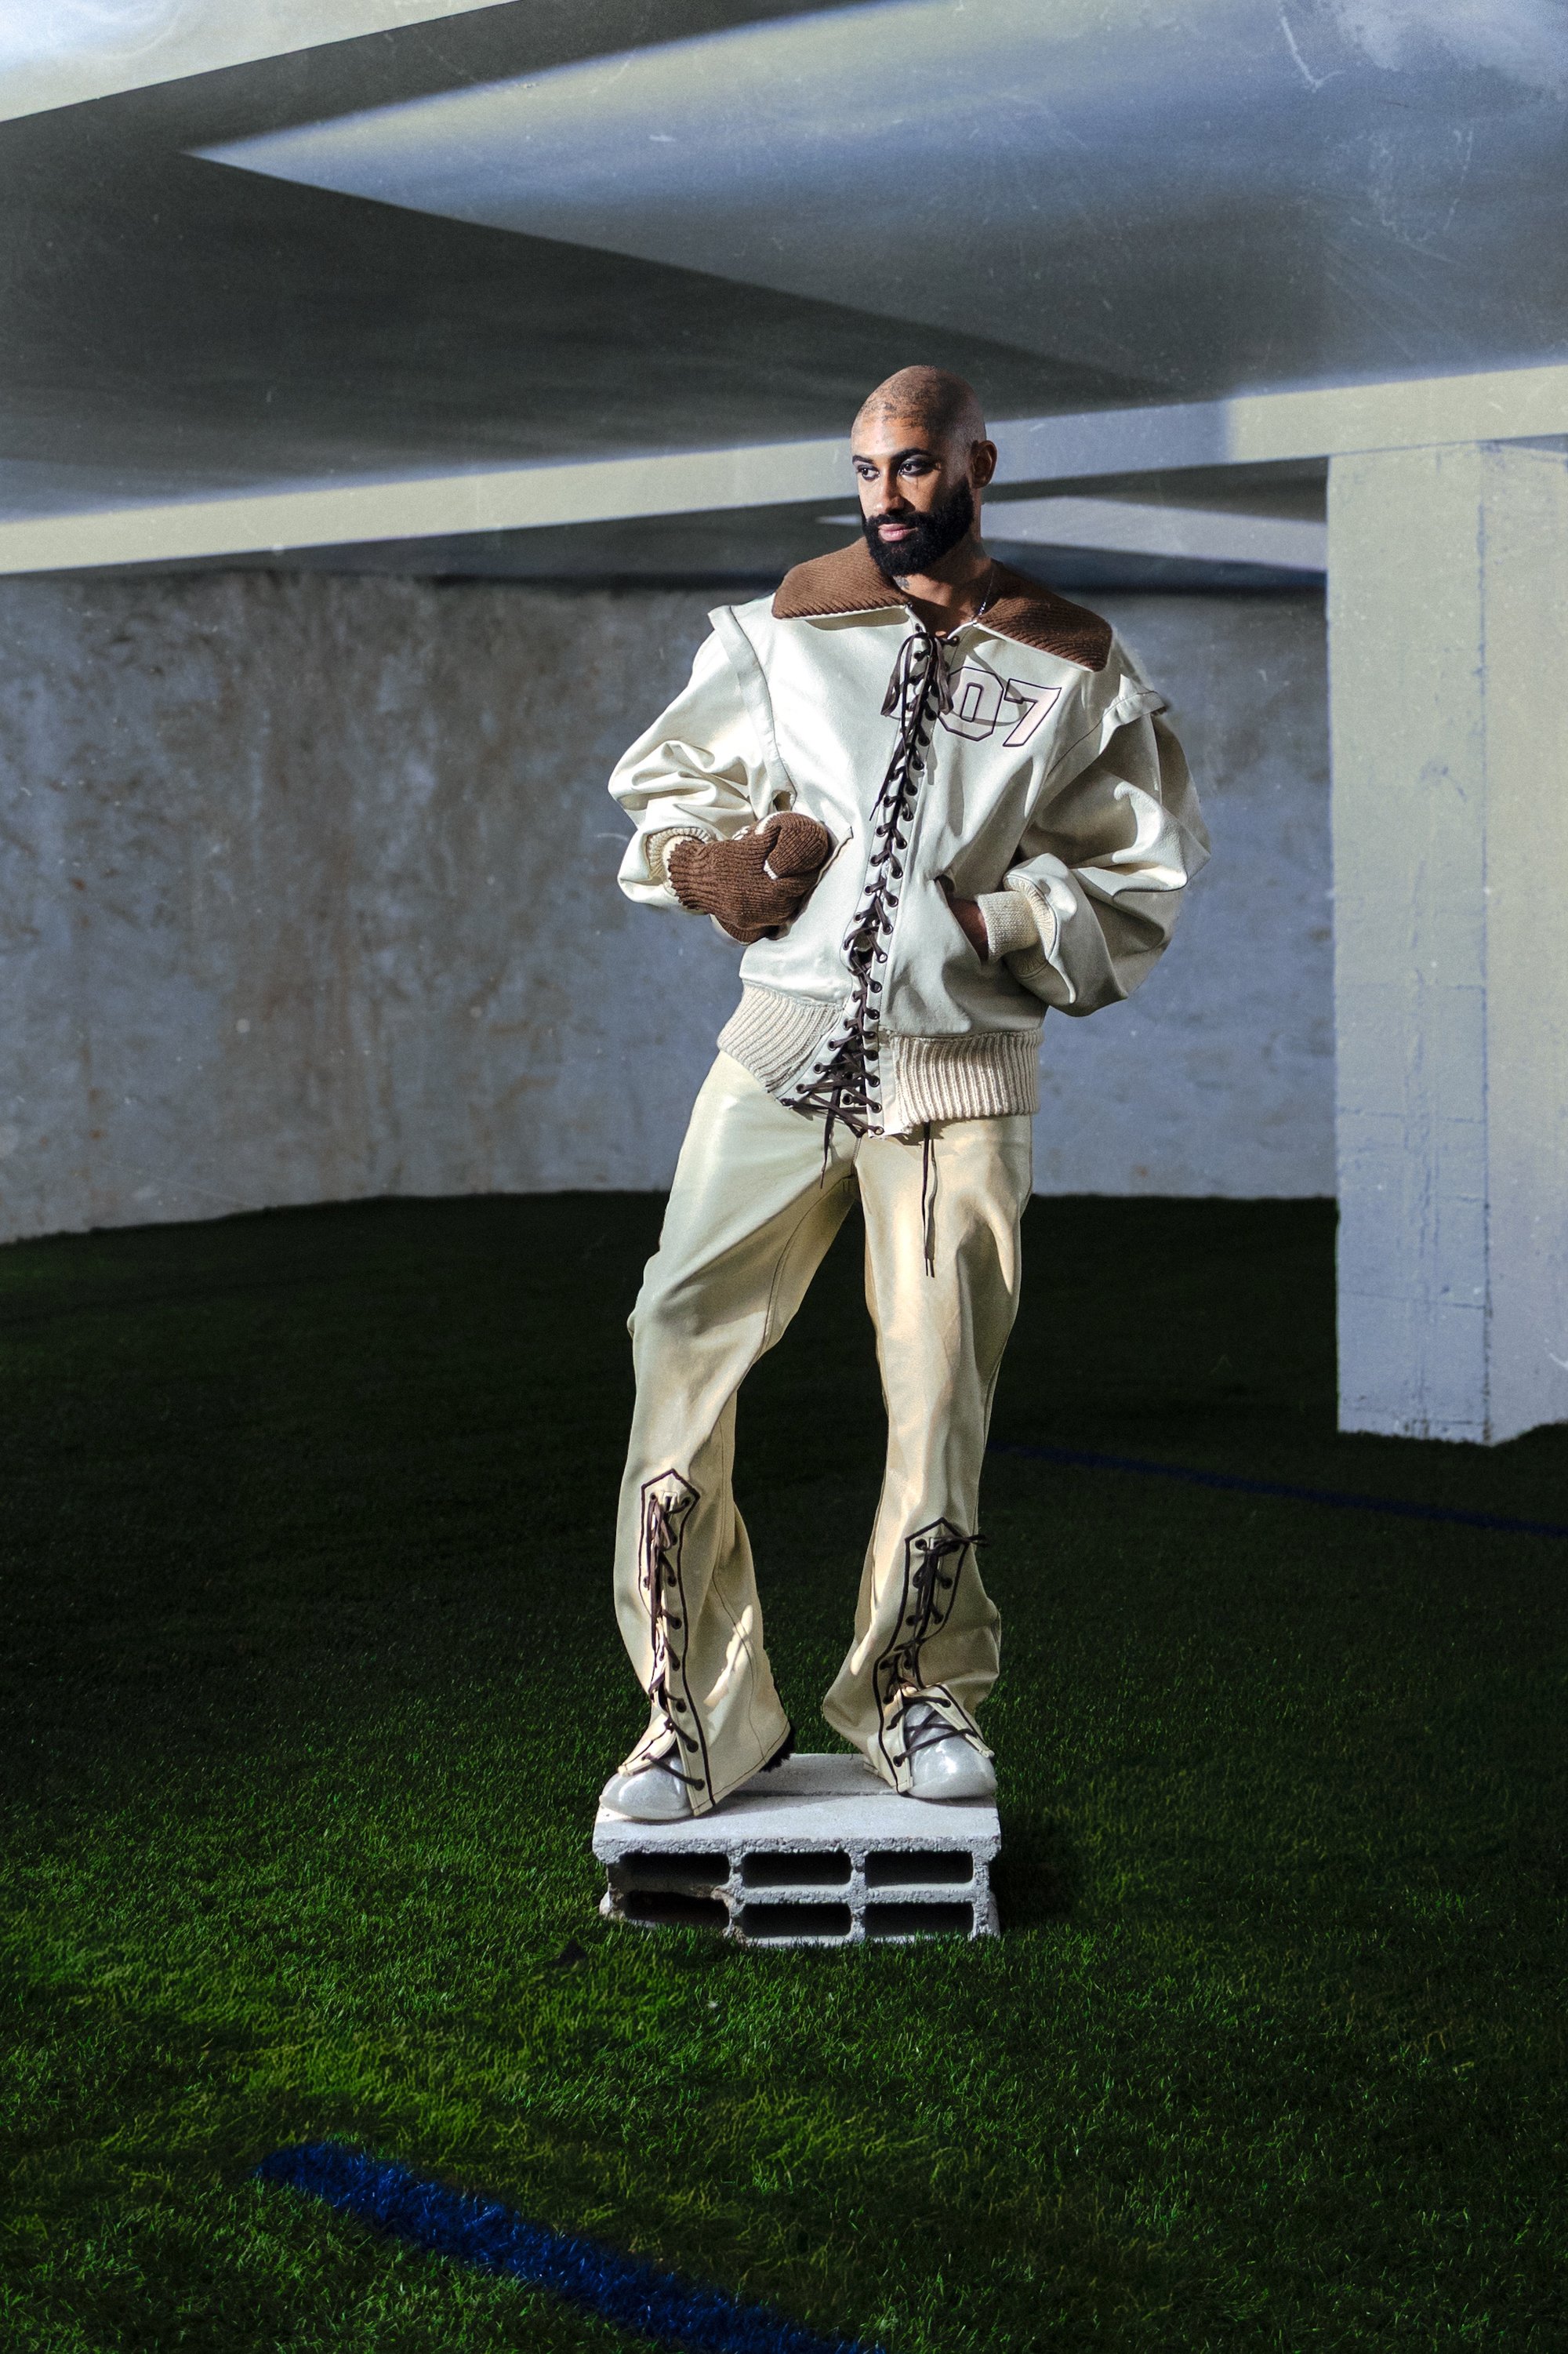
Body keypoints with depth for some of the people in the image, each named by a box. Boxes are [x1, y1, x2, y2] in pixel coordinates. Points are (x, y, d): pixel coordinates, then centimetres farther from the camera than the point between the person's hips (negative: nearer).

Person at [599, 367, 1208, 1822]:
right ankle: (697, 1715, 2)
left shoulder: (1074, 671, 6)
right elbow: (664, 785, 18)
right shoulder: (782, 632, 10)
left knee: (939, 1388, -2)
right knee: (683, 1342, -9)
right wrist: (705, 859, -4)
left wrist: (987, 913, -9)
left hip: (960, 1071, -1)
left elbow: (1137, 887, 6)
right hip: (784, 1045, 1)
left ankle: (915, 1699, 20)